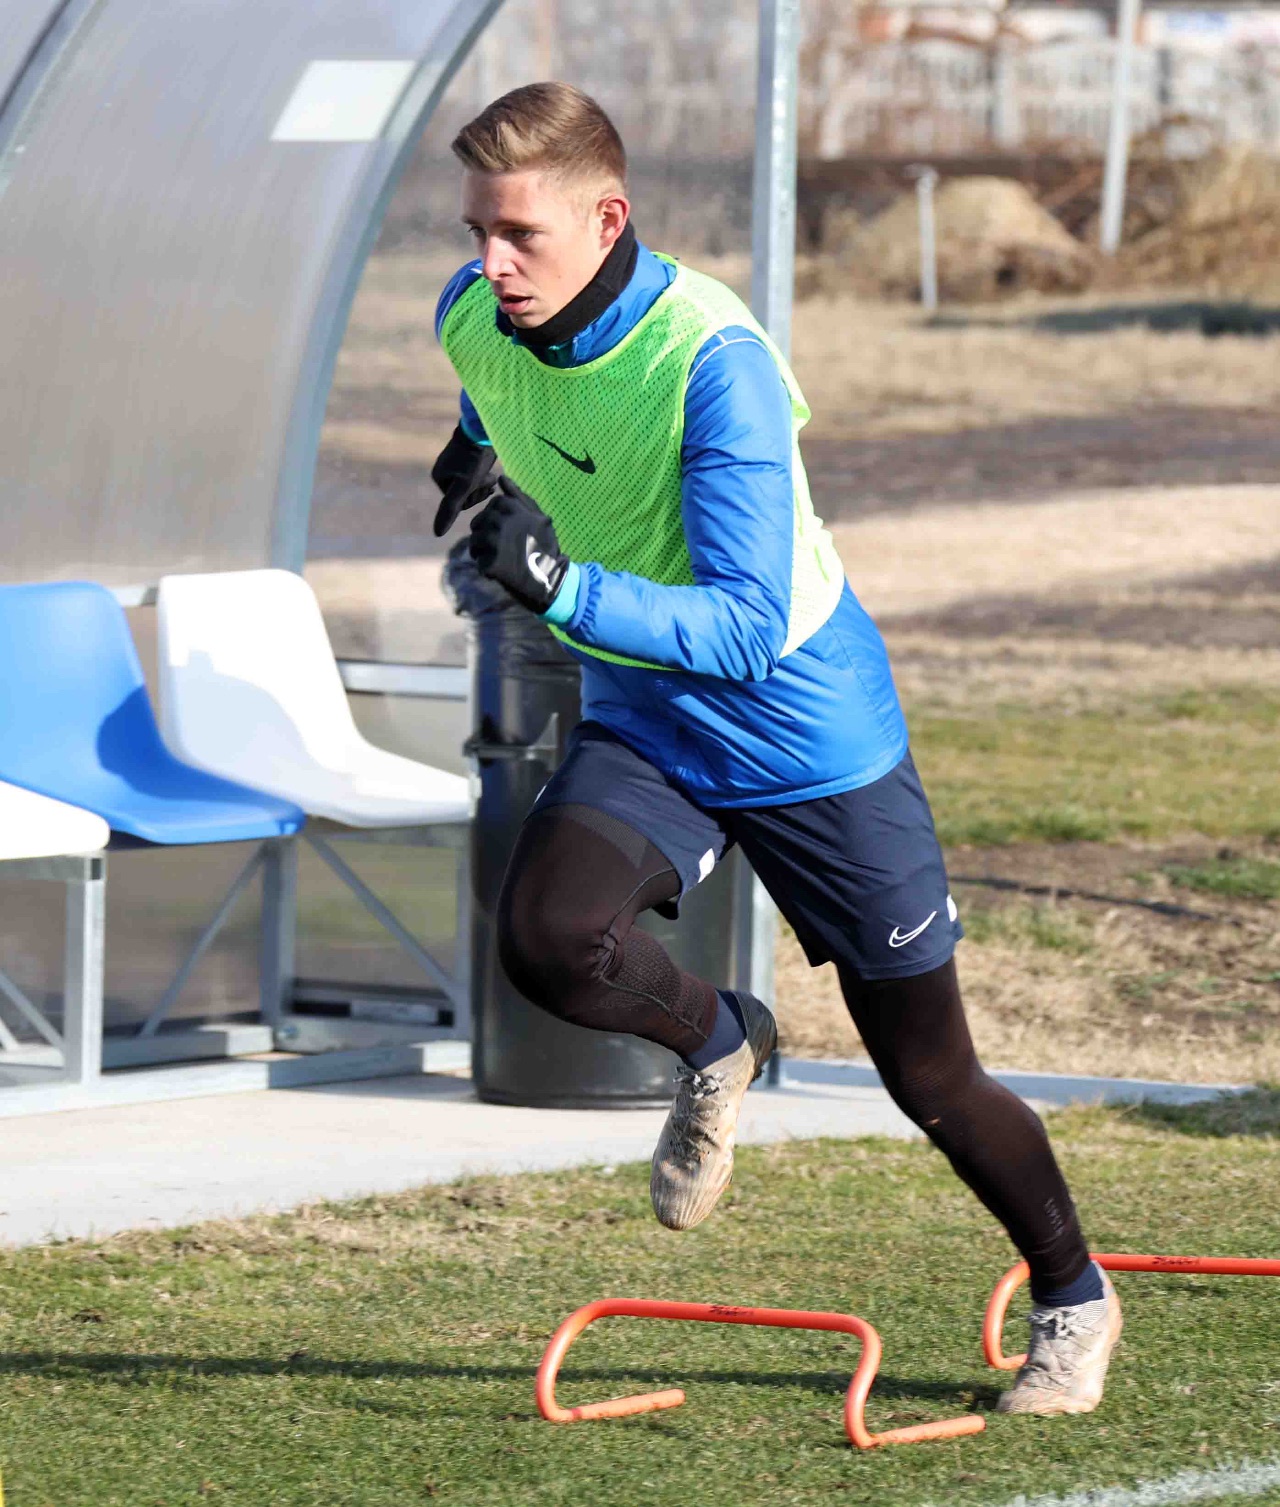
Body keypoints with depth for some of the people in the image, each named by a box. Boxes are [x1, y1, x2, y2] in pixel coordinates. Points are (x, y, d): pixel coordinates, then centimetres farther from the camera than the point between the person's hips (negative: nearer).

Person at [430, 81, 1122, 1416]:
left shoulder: (715, 362, -29)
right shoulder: (473, 320, -9)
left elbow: (748, 630, -34)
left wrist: (564, 584, -45)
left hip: (812, 735, -5)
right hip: (642, 727, 5)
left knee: (928, 1077, 5)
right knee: (545, 939, -26)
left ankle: (1072, 1296, 31)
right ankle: (715, 1043, 7)